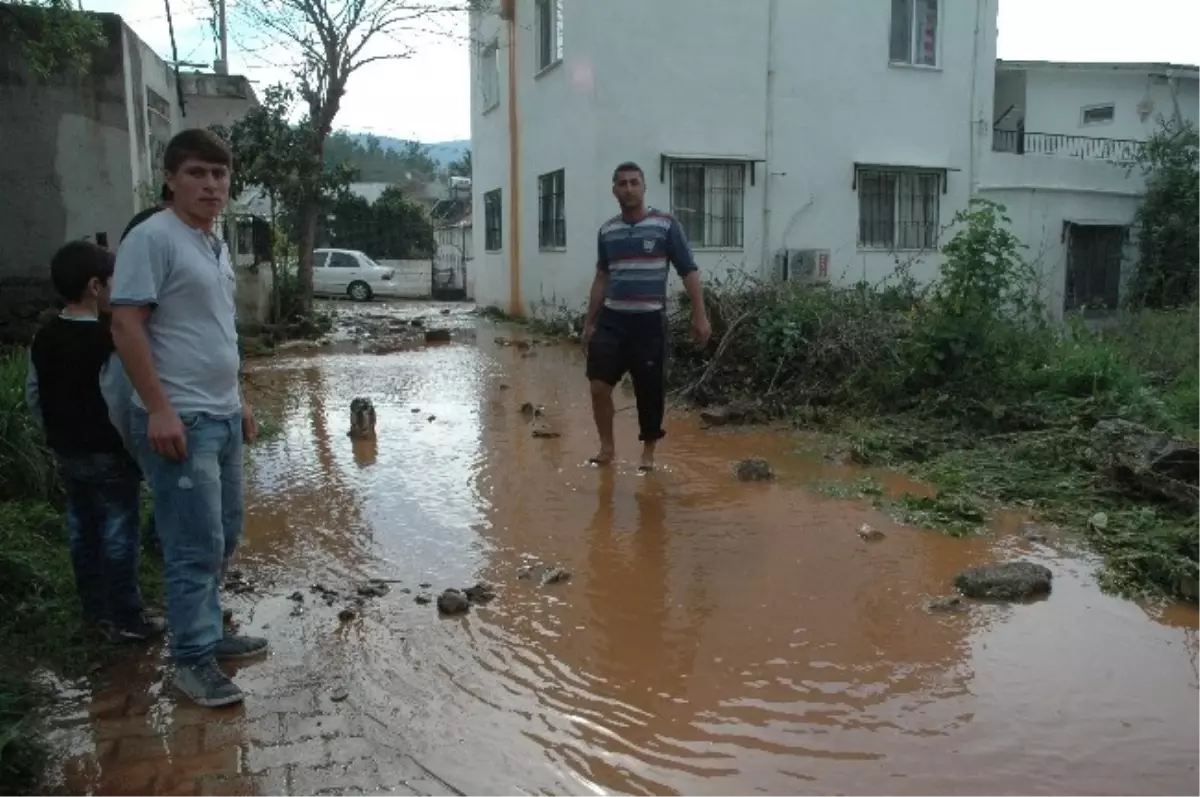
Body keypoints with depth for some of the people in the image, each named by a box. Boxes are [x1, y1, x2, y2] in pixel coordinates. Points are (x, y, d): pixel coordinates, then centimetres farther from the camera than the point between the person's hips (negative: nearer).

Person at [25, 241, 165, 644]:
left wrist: (59, 432, 21)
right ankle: (126, 619, 10)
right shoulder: (109, 340, -20)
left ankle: (95, 611, 28)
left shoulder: (43, 339, 3)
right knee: (118, 535, 2)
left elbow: (33, 396, 10)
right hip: (110, 454, -7)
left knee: (82, 532, 16)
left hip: (67, 454, 7)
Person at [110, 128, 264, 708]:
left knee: (224, 535, 16)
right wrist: (159, 409, -22)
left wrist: (239, 400, 21)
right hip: (180, 420, -9)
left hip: (222, 416, 9)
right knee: (197, 546, -4)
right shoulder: (152, 238, -12)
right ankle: (193, 659, 9)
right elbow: (125, 326, -18)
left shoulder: (216, 246, 15)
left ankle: (206, 631, 30)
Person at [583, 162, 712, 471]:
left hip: (649, 321, -3)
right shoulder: (607, 230, 9)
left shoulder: (666, 225, -4)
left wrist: (699, 316, -10)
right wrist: (590, 322, 17)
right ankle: (607, 446, 13)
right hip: (612, 320, 3)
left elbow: (689, 272, -3)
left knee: (650, 391, 3)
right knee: (599, 385, -6)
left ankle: (648, 452, 22)